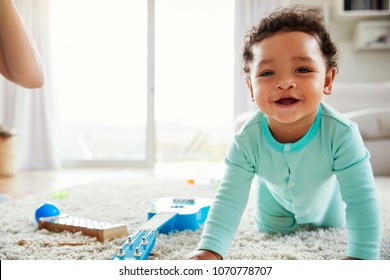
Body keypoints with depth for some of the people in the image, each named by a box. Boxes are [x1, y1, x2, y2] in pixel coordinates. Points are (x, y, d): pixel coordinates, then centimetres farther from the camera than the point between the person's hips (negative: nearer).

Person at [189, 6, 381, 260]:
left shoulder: (341, 134, -41)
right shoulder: (247, 141, -38)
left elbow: (361, 199, -38)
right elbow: (229, 199, -38)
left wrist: (361, 257, -44)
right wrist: (210, 250, -49)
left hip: (324, 201, 0)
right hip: (276, 203, 0)